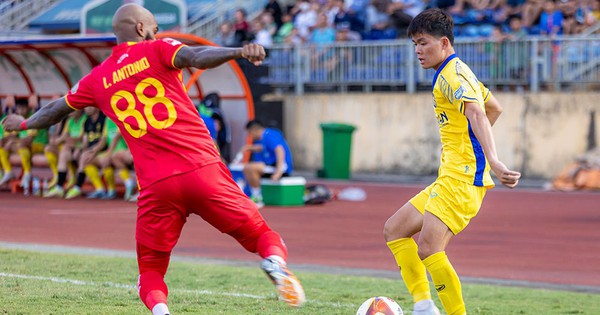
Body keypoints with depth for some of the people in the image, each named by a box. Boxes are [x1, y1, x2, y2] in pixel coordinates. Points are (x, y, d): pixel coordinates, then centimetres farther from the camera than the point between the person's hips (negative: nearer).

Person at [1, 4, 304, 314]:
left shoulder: (98, 79, 18)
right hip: (203, 170, -2)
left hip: (155, 186, 2)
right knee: (260, 234, 5)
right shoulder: (157, 50, 7)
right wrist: (238, 52, -29)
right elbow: (195, 57, -14)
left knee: (150, 270, 14)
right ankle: (274, 259, -29)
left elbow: (56, 109, 34)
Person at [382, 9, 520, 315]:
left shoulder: (452, 74, -13)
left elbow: (477, 114, -30)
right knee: (394, 230, 12)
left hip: (463, 178, -11)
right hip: (450, 178, 11)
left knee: (428, 248, -21)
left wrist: (492, 160, -45)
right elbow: (495, 107, 33)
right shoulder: (457, 72, 19)